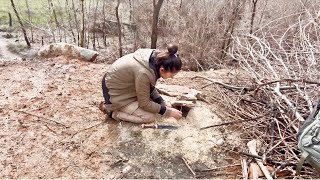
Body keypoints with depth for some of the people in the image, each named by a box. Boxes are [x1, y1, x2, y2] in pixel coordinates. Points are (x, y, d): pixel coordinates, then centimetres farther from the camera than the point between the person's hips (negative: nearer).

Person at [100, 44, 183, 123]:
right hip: (115, 92, -8)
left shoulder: (156, 58, -13)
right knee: (149, 117, -13)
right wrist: (168, 111, -16)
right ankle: (111, 109, -4)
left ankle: (122, 107, 14)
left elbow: (150, 86, 4)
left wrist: (162, 102, -1)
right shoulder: (143, 72, -37)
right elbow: (144, 104, -22)